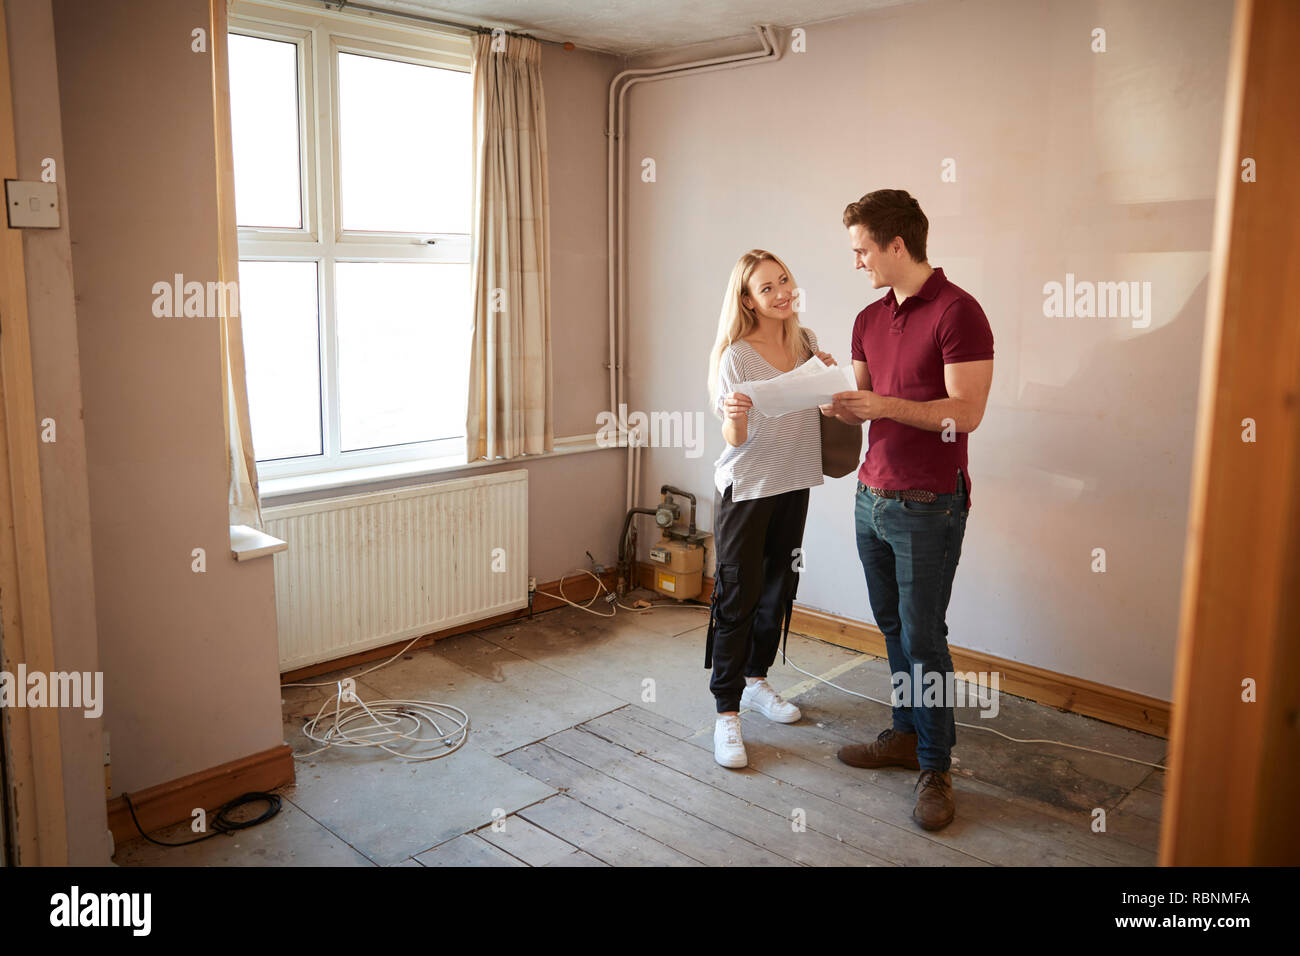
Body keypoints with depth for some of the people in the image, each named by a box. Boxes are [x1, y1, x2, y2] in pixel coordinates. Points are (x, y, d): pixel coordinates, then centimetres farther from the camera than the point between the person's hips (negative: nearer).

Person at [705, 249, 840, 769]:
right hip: (745, 489, -6)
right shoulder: (736, 356, -14)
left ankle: (756, 680, 34)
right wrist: (735, 416, -37)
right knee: (737, 599, -4)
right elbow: (735, 439, -15)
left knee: (778, 590, 15)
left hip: (793, 485, 7)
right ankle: (727, 714, 5)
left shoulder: (806, 341, 5)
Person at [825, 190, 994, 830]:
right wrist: (834, 399, -3)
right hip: (871, 496, 7)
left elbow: (965, 413, -17)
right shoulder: (869, 320, 12)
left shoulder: (957, 311, -12)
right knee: (892, 628, 14)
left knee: (923, 637, -1)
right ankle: (906, 734, 29)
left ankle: (935, 767, 13)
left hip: (927, 506, -7)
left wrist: (884, 404, -22)